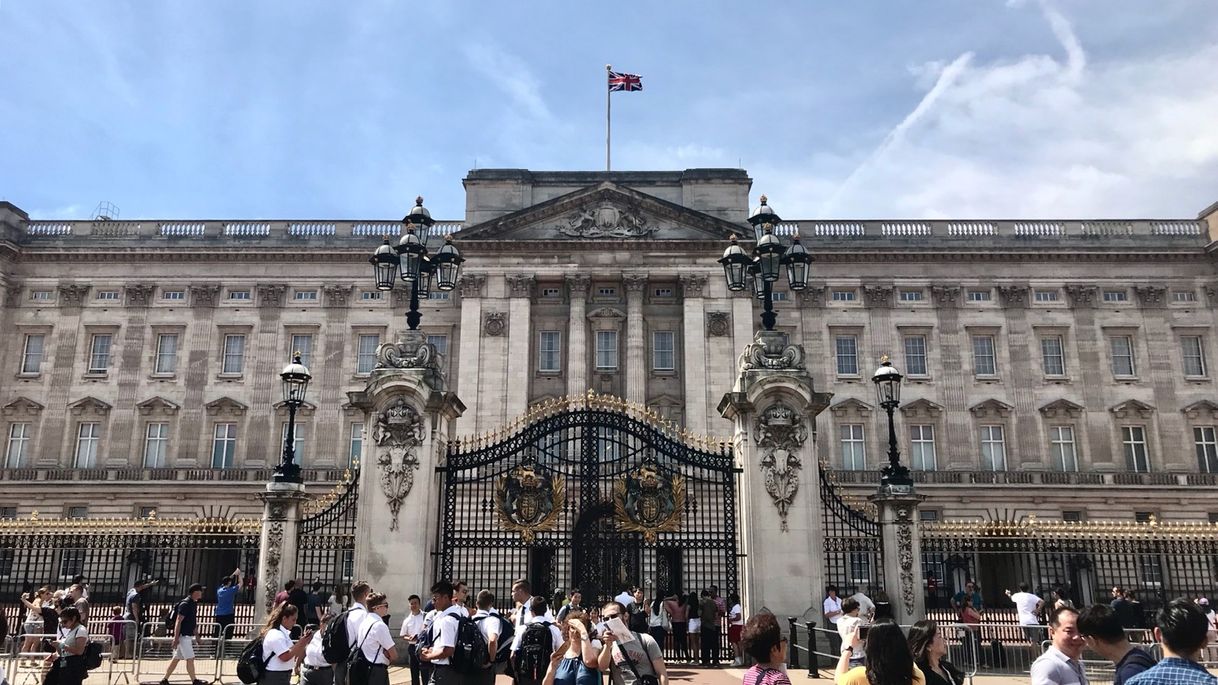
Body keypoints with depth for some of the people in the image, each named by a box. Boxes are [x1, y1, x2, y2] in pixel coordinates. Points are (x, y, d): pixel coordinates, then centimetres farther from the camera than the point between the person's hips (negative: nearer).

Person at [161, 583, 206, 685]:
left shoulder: (194, 603, 11)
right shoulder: (185, 604, -17)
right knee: (190, 658, -4)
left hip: (188, 635, 9)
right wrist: (176, 638, -23)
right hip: (183, 635, -9)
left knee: (176, 659, 13)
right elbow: (178, 621, -20)